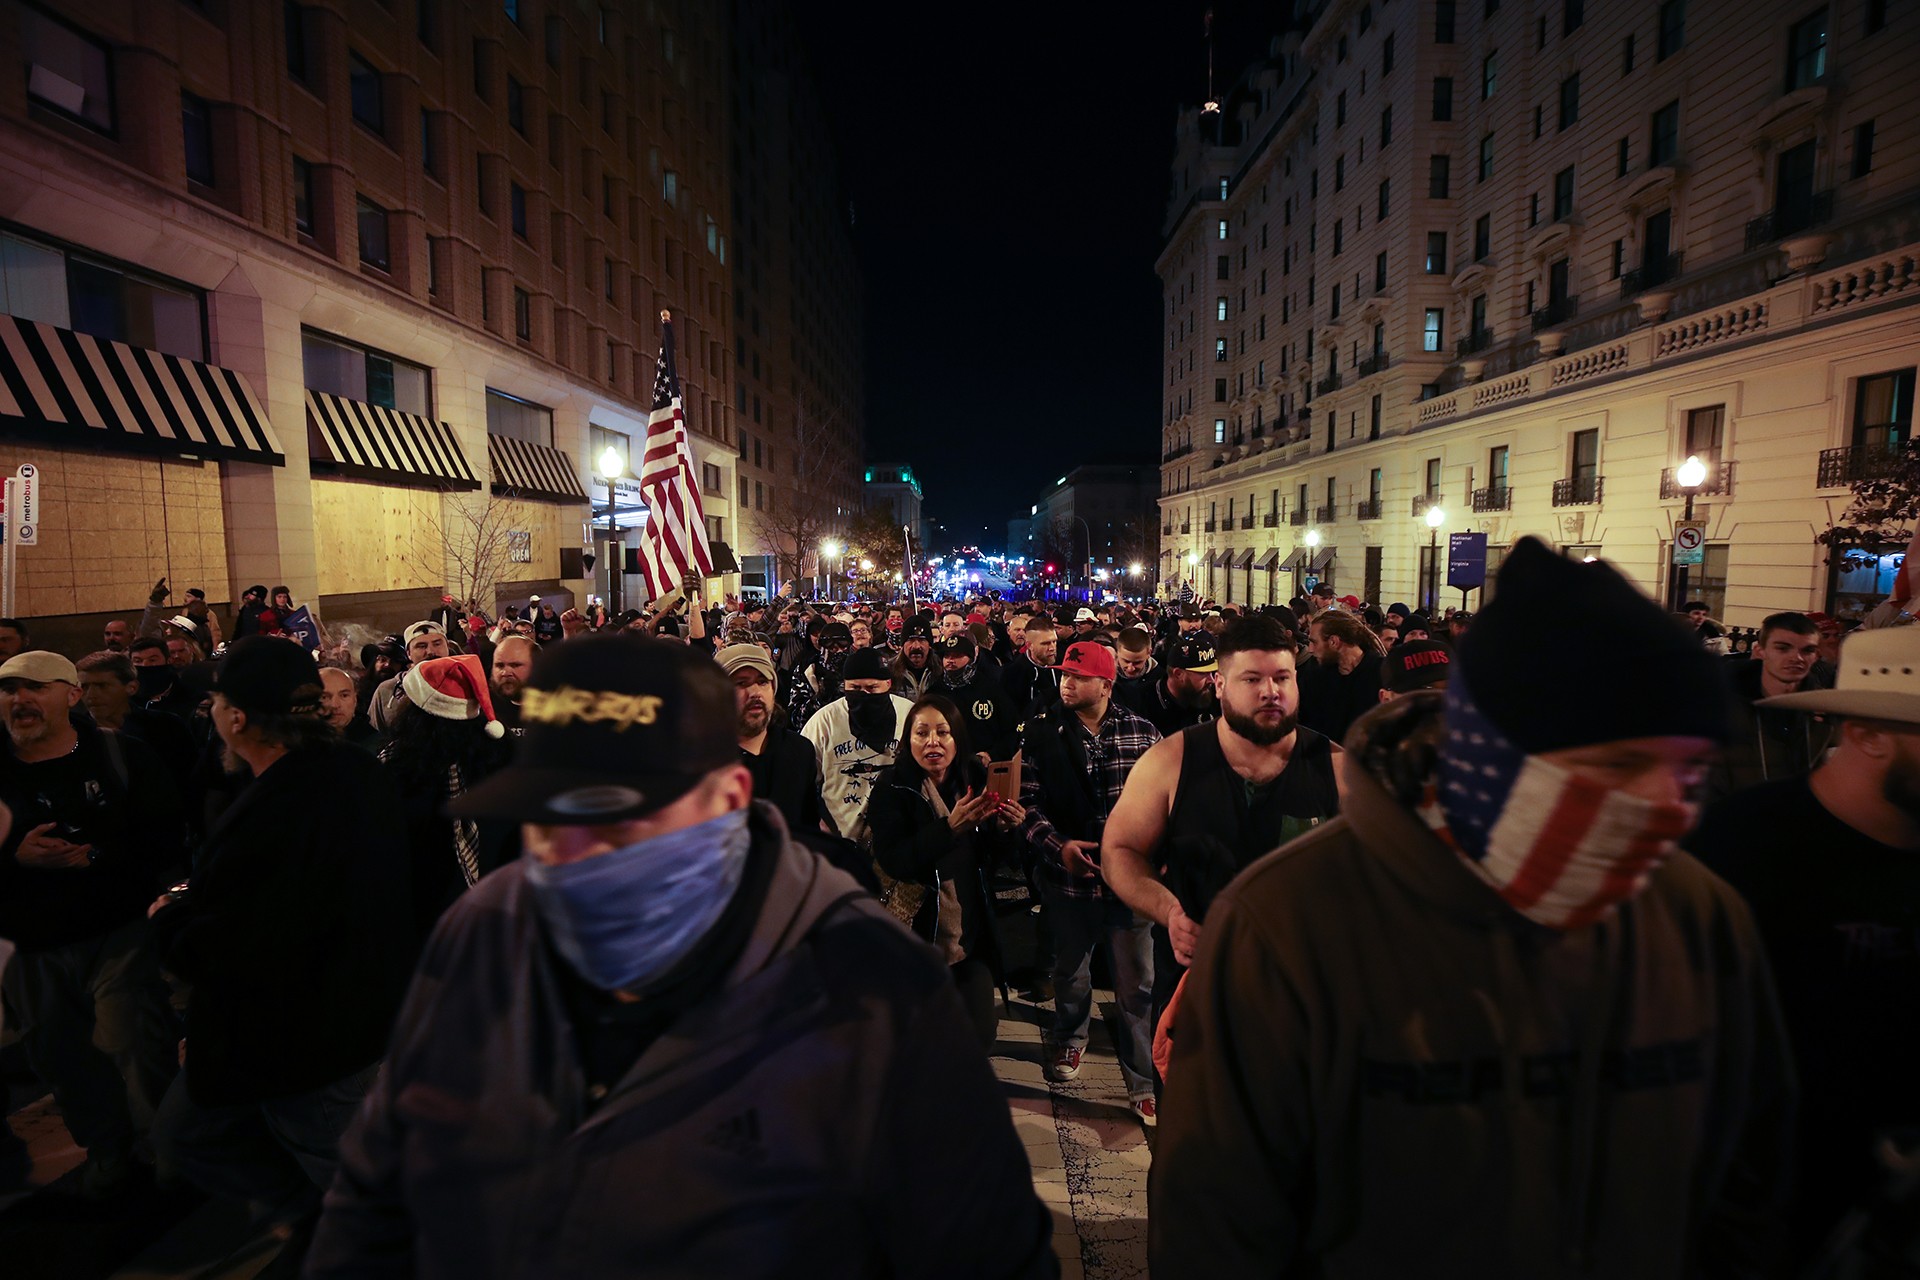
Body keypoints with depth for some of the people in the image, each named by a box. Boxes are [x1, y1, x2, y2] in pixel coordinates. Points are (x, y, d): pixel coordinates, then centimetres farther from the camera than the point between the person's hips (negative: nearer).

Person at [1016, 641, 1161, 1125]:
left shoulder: (1143, 732, -3)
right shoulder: (1041, 731, -5)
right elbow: (1027, 801, -6)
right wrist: (1058, 845, -18)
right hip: (1069, 875, 1)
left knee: (1137, 984, 7)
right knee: (1071, 973, 21)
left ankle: (1142, 1082, 27)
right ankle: (1069, 1038, 51)